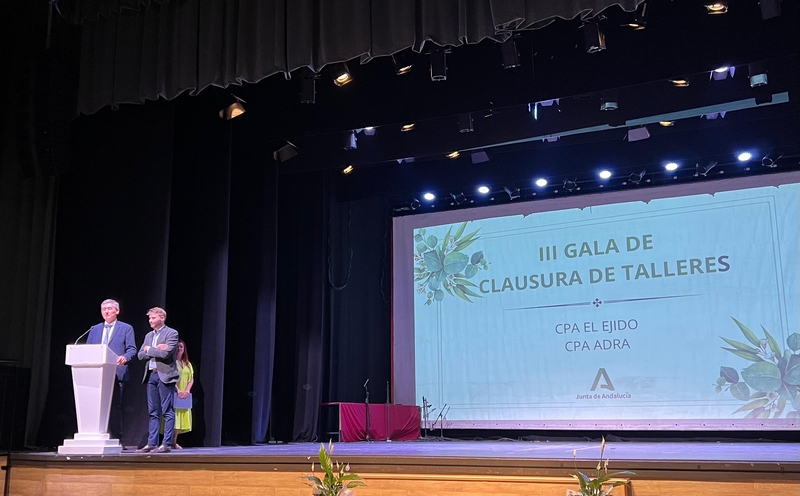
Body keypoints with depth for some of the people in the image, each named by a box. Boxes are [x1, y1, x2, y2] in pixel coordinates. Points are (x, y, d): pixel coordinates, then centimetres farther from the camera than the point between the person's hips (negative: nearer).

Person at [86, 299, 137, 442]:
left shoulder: (126, 328, 7)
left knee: (115, 406, -5)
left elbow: (132, 349, -1)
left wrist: (125, 357, -23)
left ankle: (116, 438, -2)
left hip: (116, 373, -4)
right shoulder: (94, 329, 20)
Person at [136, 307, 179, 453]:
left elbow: (165, 353, -17)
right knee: (153, 412, 9)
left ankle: (166, 444, -2)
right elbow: (141, 355, 9)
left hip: (164, 375, -7)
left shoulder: (171, 333, -4)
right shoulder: (149, 335, 18)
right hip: (151, 375, 7)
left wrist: (149, 349, -3)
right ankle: (151, 443, 12)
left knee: (167, 412, -4)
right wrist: (156, 350, -7)